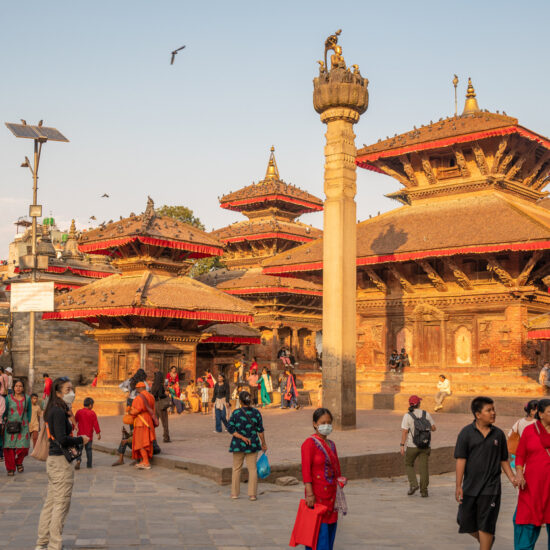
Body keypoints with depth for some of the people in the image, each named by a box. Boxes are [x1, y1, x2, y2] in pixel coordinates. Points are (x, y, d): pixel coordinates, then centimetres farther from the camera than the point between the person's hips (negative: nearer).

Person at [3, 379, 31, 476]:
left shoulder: (27, 399, 7)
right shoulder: (9, 398, 3)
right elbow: (4, 411, 12)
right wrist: (4, 418, 1)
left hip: (23, 426, 1)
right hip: (10, 426, -1)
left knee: (23, 447, -8)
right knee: (9, 447, -4)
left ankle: (19, 462, 22)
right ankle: (10, 468, 10)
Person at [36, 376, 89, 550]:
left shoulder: (52, 411, 12)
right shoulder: (59, 412, -17)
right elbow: (62, 439, -24)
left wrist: (71, 446, 7)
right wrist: (81, 440, -11)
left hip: (52, 459, 10)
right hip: (61, 462, -10)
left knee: (51, 502, 16)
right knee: (61, 504, -1)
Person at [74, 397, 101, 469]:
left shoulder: (79, 412, 0)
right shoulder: (92, 413, -6)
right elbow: (95, 424, -6)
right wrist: (98, 433, 1)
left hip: (80, 434, 1)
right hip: (89, 435, -1)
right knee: (88, 449, 10)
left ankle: (78, 460, -17)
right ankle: (89, 464, 12)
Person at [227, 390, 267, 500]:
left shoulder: (236, 412, -8)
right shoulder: (256, 412, -4)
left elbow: (230, 428, -12)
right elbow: (260, 430, -2)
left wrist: (241, 437, -12)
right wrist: (263, 444, 8)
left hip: (238, 444, 0)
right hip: (252, 444, 0)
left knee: (236, 468, 12)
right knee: (252, 468, 7)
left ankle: (234, 493, 16)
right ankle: (252, 494, 4)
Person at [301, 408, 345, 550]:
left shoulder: (331, 444, 12)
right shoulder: (310, 443, -11)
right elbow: (306, 469, -16)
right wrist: (309, 494, -21)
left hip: (332, 494, 8)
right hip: (318, 494, -8)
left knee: (330, 527, 12)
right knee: (319, 528, -6)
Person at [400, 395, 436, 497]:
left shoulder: (407, 416, -8)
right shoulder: (426, 414, 1)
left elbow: (404, 432, -13)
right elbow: (433, 428, 8)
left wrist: (402, 446, -11)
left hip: (412, 446, -2)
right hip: (425, 446, 2)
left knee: (409, 465, 17)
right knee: (424, 468, 6)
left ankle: (413, 484, -1)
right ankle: (424, 490, 4)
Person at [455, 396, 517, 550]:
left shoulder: (498, 434, 2)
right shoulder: (466, 432, -5)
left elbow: (503, 460, 10)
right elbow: (461, 460, -7)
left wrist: (512, 477, -4)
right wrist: (458, 486, -10)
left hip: (491, 487, 0)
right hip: (470, 487, 0)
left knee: (485, 526, -1)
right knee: (466, 522, 10)